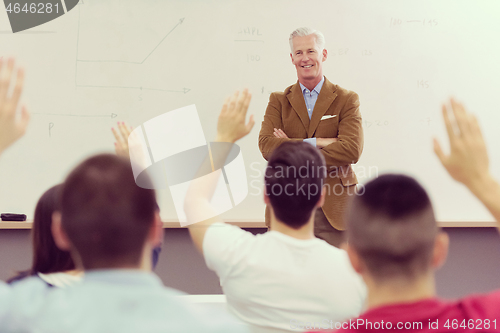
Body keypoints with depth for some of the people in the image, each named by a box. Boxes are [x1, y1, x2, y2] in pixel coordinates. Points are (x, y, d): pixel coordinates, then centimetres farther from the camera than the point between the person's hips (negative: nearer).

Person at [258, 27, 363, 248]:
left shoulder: (347, 100, 4)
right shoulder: (278, 101, 9)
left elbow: (352, 149, -12)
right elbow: (266, 146, -7)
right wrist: (316, 143, -16)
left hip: (334, 209, -1)